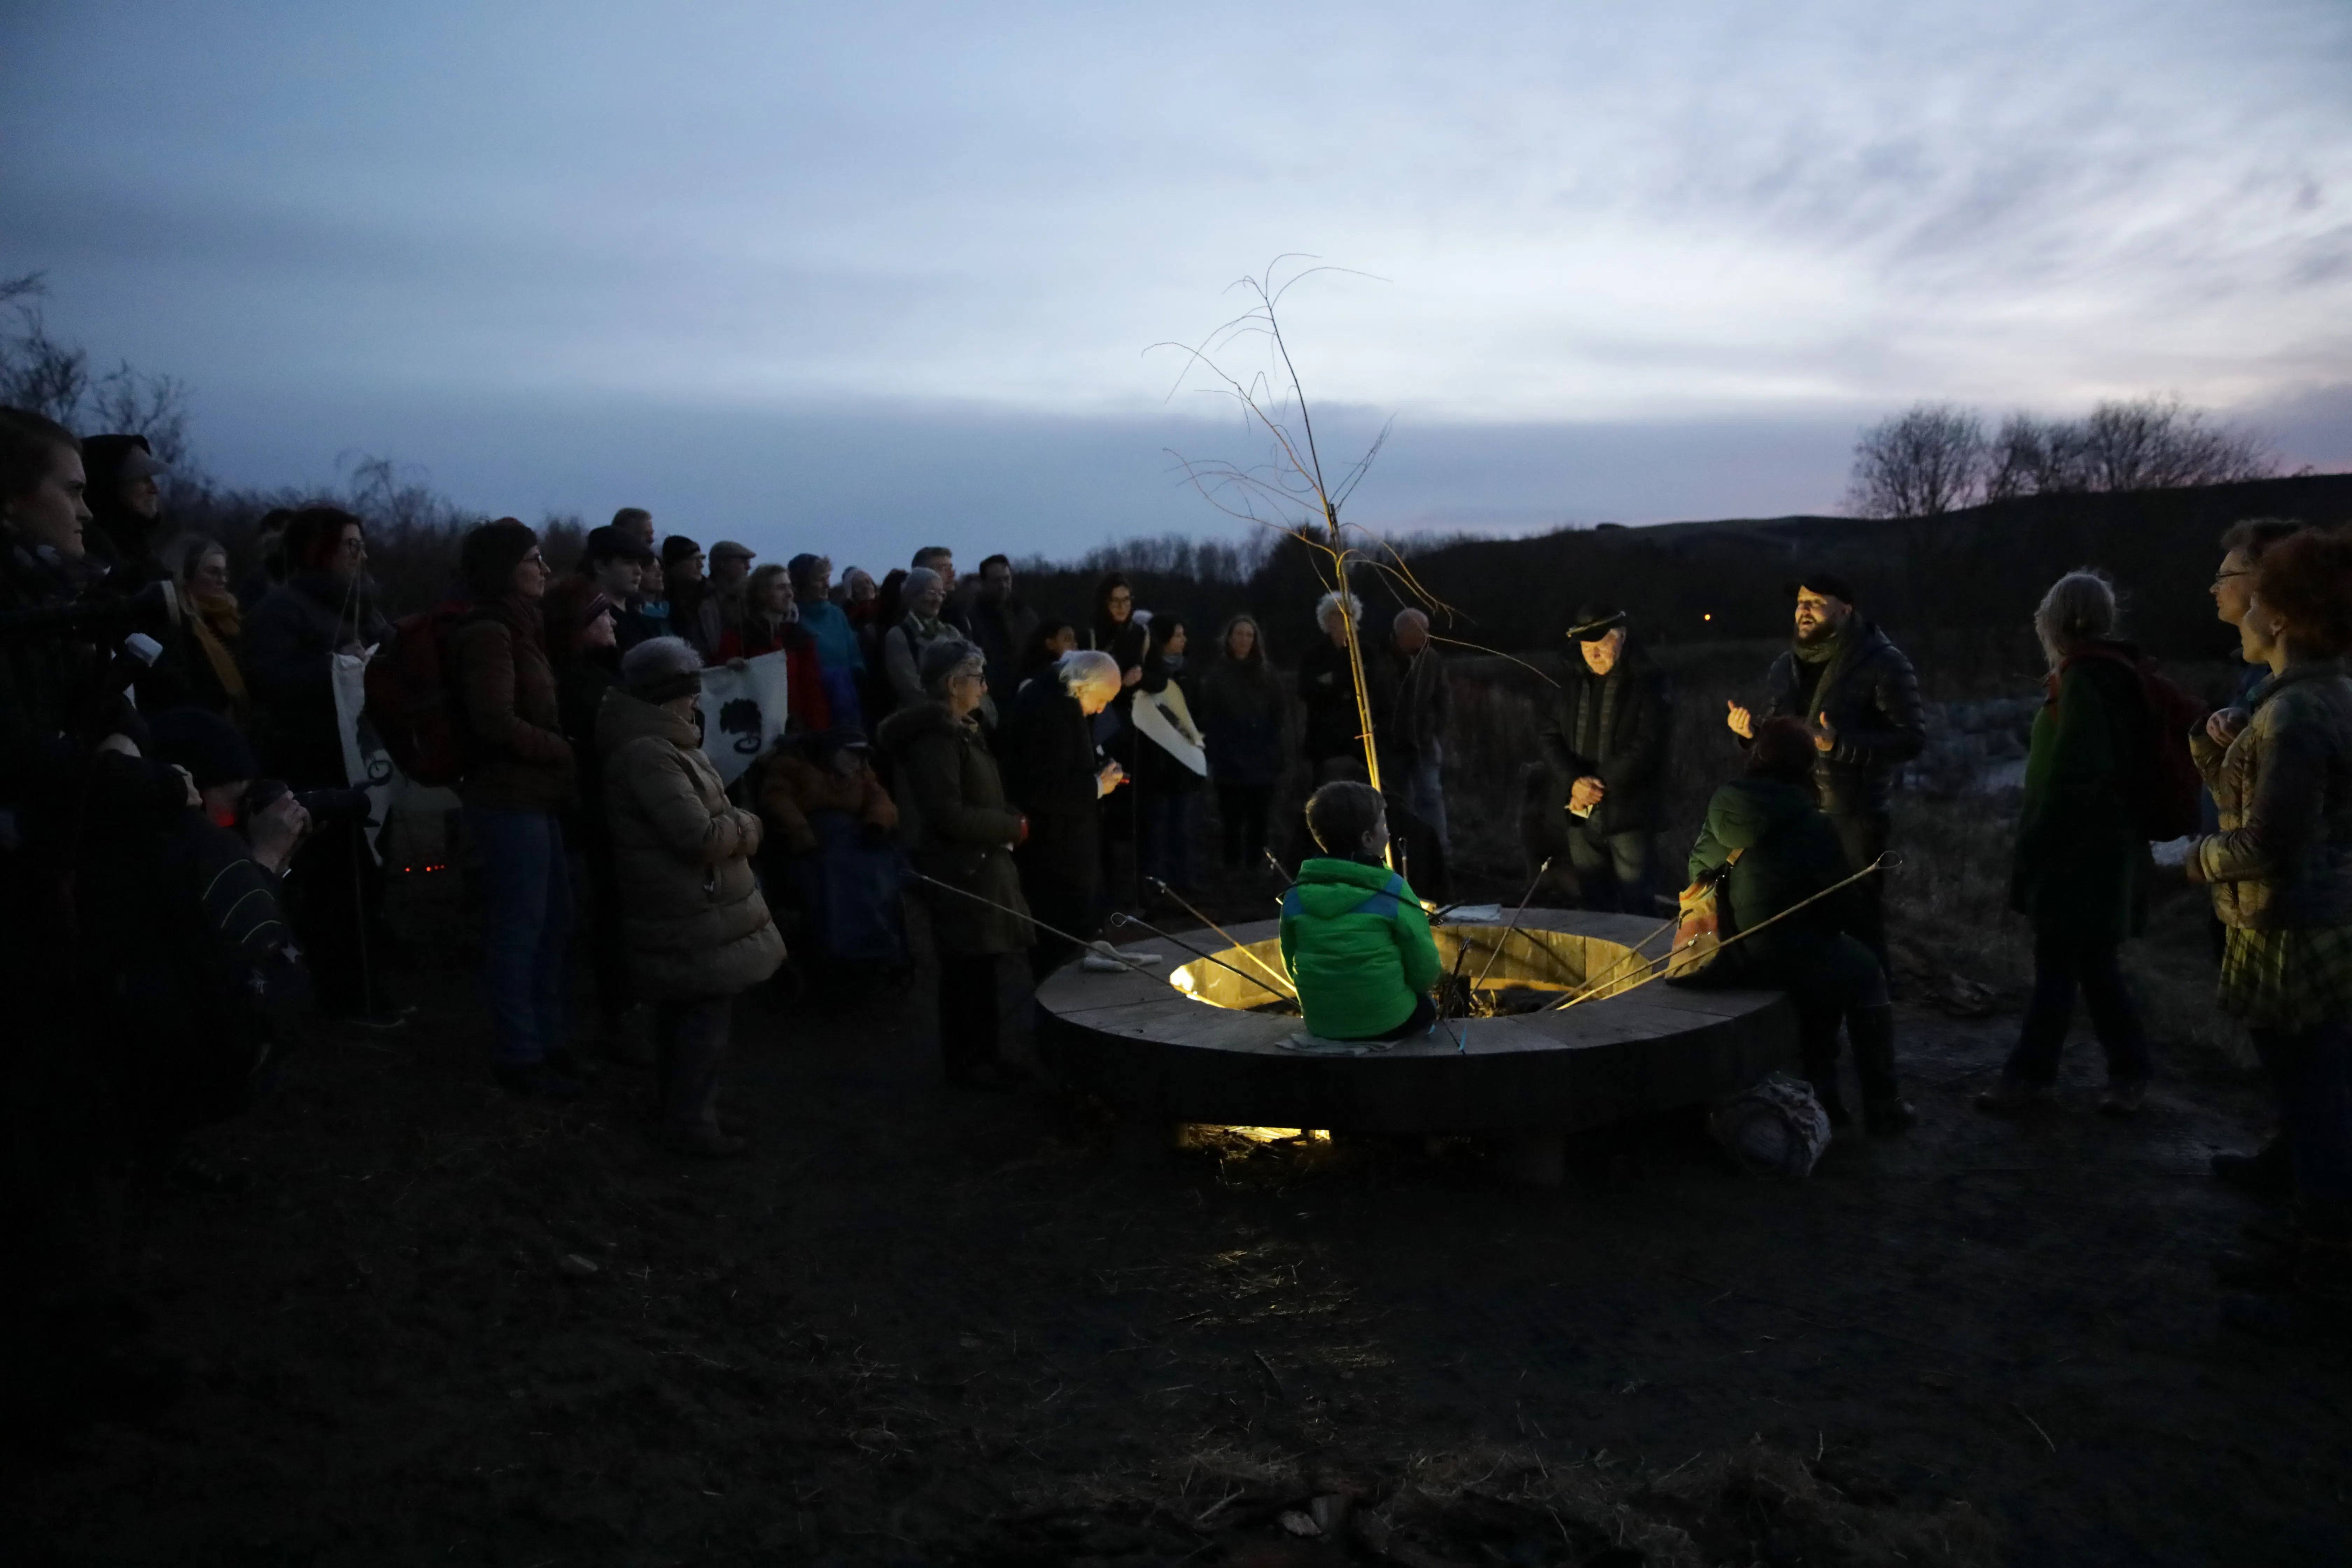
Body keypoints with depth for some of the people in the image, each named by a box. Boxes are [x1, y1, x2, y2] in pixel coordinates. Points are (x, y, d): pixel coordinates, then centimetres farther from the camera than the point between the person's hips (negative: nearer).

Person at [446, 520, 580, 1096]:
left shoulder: (516, 627, 16)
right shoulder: (488, 632, -14)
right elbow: (497, 723, -22)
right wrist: (566, 752, -13)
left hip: (534, 797, 10)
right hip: (510, 800, -10)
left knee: (553, 922, 16)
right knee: (519, 927, -2)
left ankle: (547, 1039, 27)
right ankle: (518, 1056, 8)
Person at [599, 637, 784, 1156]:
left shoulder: (655, 743, 13)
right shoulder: (649, 754, -23)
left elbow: (699, 815, 21)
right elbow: (698, 835, -27)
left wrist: (731, 824, 2)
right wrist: (746, 827, -9)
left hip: (688, 910, 11)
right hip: (693, 918, -11)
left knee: (690, 1013, 20)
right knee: (707, 1015, -2)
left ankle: (682, 1108, 32)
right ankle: (689, 1121, 8)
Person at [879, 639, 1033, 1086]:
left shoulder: (957, 730, 15)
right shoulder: (935, 736, -18)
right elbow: (948, 815, -23)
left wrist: (1010, 821, 3)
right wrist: (1012, 828, -14)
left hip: (978, 864, 10)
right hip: (959, 870, -10)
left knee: (979, 966, 15)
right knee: (967, 968, -1)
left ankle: (980, 1055, 25)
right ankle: (966, 1063, 10)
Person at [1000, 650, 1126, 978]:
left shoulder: (1062, 704, 9)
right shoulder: (1043, 712, -24)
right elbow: (1041, 790, -30)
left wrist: (1101, 769, 5)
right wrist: (1097, 786, -21)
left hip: (1067, 845, 11)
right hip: (1052, 852, -11)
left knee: (1081, 929, 17)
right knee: (1062, 941, -3)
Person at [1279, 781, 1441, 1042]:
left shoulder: (1296, 896, -4)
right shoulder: (1392, 892, -15)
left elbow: (1293, 967, 6)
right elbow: (1425, 973, -11)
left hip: (1323, 1026, 4)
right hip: (1388, 1023, -4)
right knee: (1426, 1006, 32)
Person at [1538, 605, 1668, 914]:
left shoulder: (1648, 682, -5)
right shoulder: (1573, 680, 9)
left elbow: (1647, 745, -13)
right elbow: (1548, 736, 5)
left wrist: (1600, 785, -15)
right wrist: (1574, 781, -11)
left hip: (1628, 811, -5)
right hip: (1580, 813, 5)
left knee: (1636, 907, -2)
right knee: (1591, 904, 11)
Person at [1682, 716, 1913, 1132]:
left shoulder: (1723, 805, 2)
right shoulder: (1811, 825, -10)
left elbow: (1699, 871, 10)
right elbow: (1845, 910, -4)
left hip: (1716, 955, 6)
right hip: (1779, 957, -6)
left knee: (1829, 961, 32)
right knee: (1864, 973, 23)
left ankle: (1820, 1093, 36)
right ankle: (1883, 1106, 27)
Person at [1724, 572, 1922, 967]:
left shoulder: (1883, 664, -9)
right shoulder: (1787, 665, 12)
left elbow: (1912, 738, -14)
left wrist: (1840, 743, -25)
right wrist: (1750, 729, -2)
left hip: (1852, 816, -6)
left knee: (1859, 919, 1)